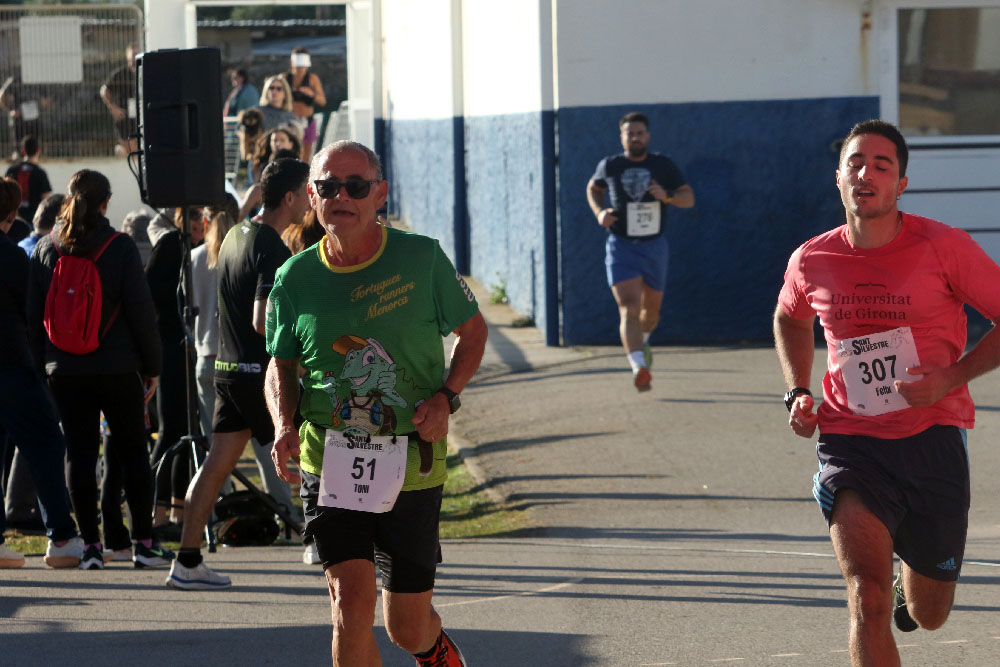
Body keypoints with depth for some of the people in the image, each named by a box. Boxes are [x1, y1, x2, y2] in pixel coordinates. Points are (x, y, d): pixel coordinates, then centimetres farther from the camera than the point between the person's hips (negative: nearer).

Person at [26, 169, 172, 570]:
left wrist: (42, 364, 12)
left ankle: (90, 544, 3)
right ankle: (144, 542, 4)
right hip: (118, 368, -2)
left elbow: (34, 315, 5)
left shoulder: (46, 249, 2)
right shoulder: (120, 248, -7)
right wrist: (151, 365, 2)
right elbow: (141, 311, -6)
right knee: (132, 452, 6)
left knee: (80, 454, 5)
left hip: (65, 370, 2)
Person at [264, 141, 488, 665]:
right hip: (329, 459, 0)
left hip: (412, 463, 0)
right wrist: (284, 425, -7)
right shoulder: (295, 278, 0)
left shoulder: (422, 258, -4)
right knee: (351, 603, -16)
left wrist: (446, 396, -9)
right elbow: (281, 365, 13)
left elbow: (473, 330, 8)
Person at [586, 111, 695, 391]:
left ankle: (642, 340, 52)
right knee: (629, 307, -19)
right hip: (621, 246, -2)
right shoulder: (610, 166, 0)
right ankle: (639, 368, -33)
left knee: (651, 308, 17)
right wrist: (599, 211, -1)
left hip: (654, 245, 2)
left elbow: (689, 198, 0)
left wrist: (667, 197, -21)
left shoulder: (663, 165, -1)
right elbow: (593, 188, 19)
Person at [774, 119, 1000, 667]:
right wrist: (797, 393, 10)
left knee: (928, 616, 16)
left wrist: (950, 377, -15)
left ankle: (909, 578, 53)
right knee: (867, 601, -23)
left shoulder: (944, 248, -9)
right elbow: (789, 319, 24)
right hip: (849, 442, 0)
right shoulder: (811, 261, 0)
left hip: (932, 437, 0)